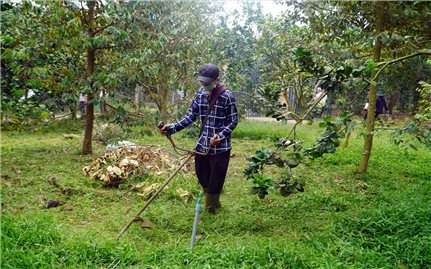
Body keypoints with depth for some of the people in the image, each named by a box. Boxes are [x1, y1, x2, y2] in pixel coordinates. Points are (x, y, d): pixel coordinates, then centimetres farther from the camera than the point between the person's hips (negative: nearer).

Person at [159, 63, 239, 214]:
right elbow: (191, 116, 2)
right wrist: (172, 128, -11)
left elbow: (233, 121, -8)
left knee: (215, 180, 3)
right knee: (202, 176, 17)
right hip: (202, 144, 6)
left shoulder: (227, 96, -14)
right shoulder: (200, 93, 1)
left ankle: (211, 209, 23)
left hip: (220, 146, -5)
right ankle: (213, 202, 41)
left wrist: (220, 135, -24)